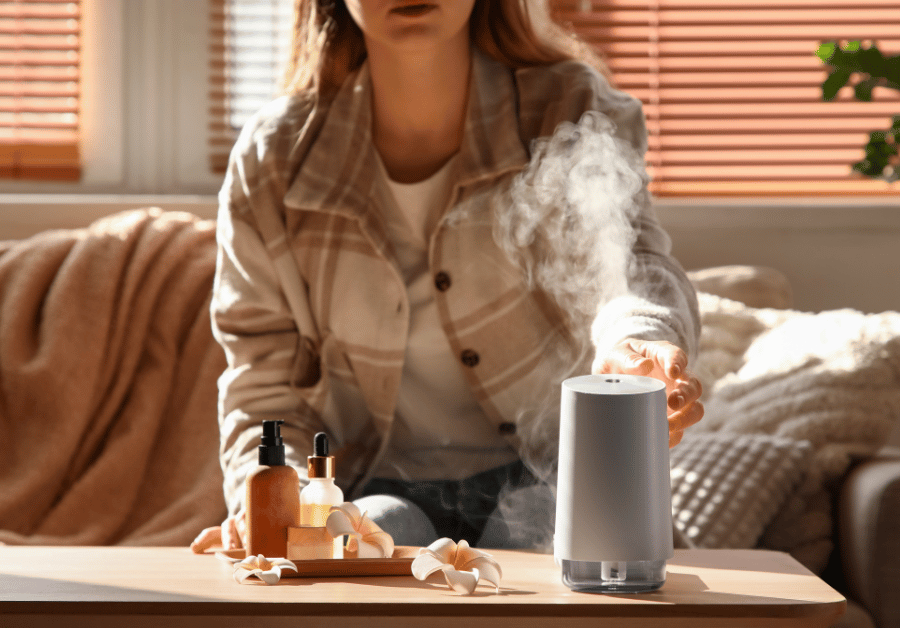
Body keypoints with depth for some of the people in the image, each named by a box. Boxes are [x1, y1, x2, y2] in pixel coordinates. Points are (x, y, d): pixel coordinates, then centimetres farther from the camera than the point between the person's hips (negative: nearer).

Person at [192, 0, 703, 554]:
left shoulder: (574, 110, -7)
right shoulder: (269, 162, -2)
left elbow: (626, 251, -27)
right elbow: (264, 381, 4)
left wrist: (636, 345, -53)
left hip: (544, 484, 0)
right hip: (376, 488, 1)